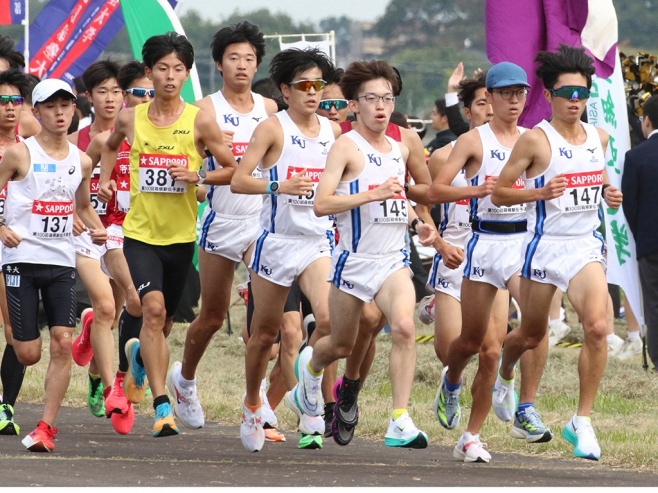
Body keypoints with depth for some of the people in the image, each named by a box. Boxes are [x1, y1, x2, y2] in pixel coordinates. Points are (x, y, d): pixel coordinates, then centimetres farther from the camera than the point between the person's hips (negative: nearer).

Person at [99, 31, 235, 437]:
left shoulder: (200, 121, -5)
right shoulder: (131, 119, 1)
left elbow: (233, 170, -2)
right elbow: (111, 146, 25)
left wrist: (198, 176, -18)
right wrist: (105, 179, 9)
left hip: (181, 236, 1)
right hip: (140, 232, -1)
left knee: (165, 322, 13)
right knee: (153, 306, -21)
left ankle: (140, 356, 50)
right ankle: (162, 406, -21)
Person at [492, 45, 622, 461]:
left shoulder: (599, 138, 7)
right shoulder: (536, 141, -10)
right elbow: (498, 193, -8)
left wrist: (609, 195, 4)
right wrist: (541, 192, -23)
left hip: (586, 246, 3)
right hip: (544, 246, -3)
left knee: (597, 326, -19)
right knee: (532, 334, 13)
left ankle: (582, 421, -10)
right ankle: (504, 376, 50)